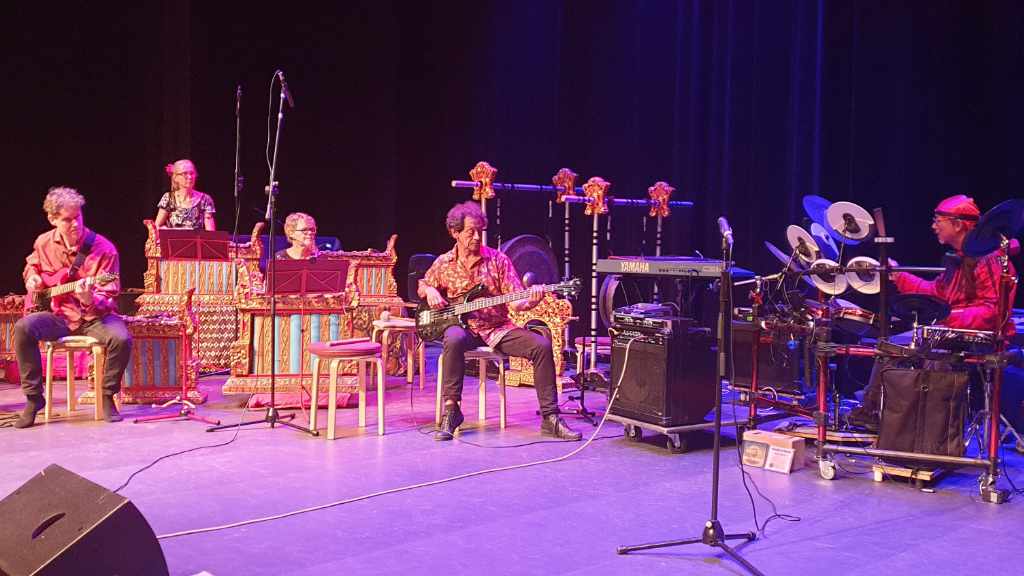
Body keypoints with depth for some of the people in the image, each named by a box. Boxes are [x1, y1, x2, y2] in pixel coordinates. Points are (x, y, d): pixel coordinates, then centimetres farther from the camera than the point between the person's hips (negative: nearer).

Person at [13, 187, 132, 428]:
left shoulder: (104, 249, -14)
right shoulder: (44, 243, 0)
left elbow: (107, 300, -14)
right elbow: (31, 265, 25)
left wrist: (89, 300, -36)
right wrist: (32, 278, 2)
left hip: (96, 316, -3)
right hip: (60, 315, 3)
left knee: (121, 339, -32)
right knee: (23, 328, -26)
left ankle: (107, 396, -6)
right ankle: (34, 397, -9)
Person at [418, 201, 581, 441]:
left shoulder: (498, 259, 1)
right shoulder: (443, 263, 5)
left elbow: (516, 302, -3)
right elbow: (422, 286, 23)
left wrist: (531, 300, -26)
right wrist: (429, 291, -2)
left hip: (498, 328, 1)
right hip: (463, 326, -1)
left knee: (541, 345, -22)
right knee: (455, 339, -39)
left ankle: (550, 417, -15)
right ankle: (451, 410, -26)